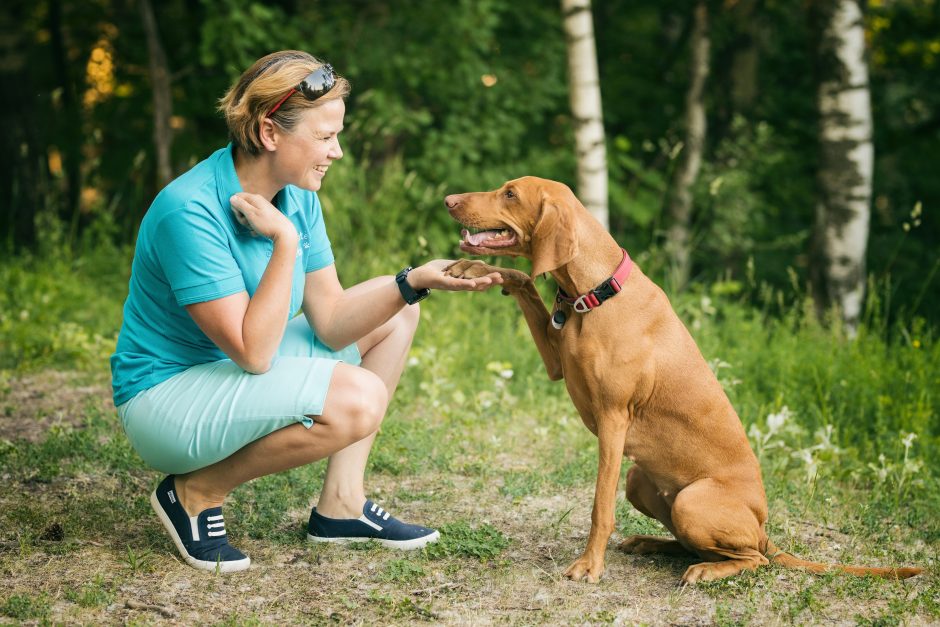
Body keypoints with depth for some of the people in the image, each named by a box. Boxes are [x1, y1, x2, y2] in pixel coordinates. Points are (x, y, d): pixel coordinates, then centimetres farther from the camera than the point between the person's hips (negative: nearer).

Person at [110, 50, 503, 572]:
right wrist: (285, 241, -29)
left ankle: (342, 504, 7)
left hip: (240, 374, 9)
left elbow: (330, 324, -4)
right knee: (357, 399, -28)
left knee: (395, 313, 8)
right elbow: (253, 352, -28)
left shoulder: (298, 197, -2)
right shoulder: (190, 211, -27)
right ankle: (196, 492, -8)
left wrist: (415, 281, -17)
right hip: (165, 397, -9)